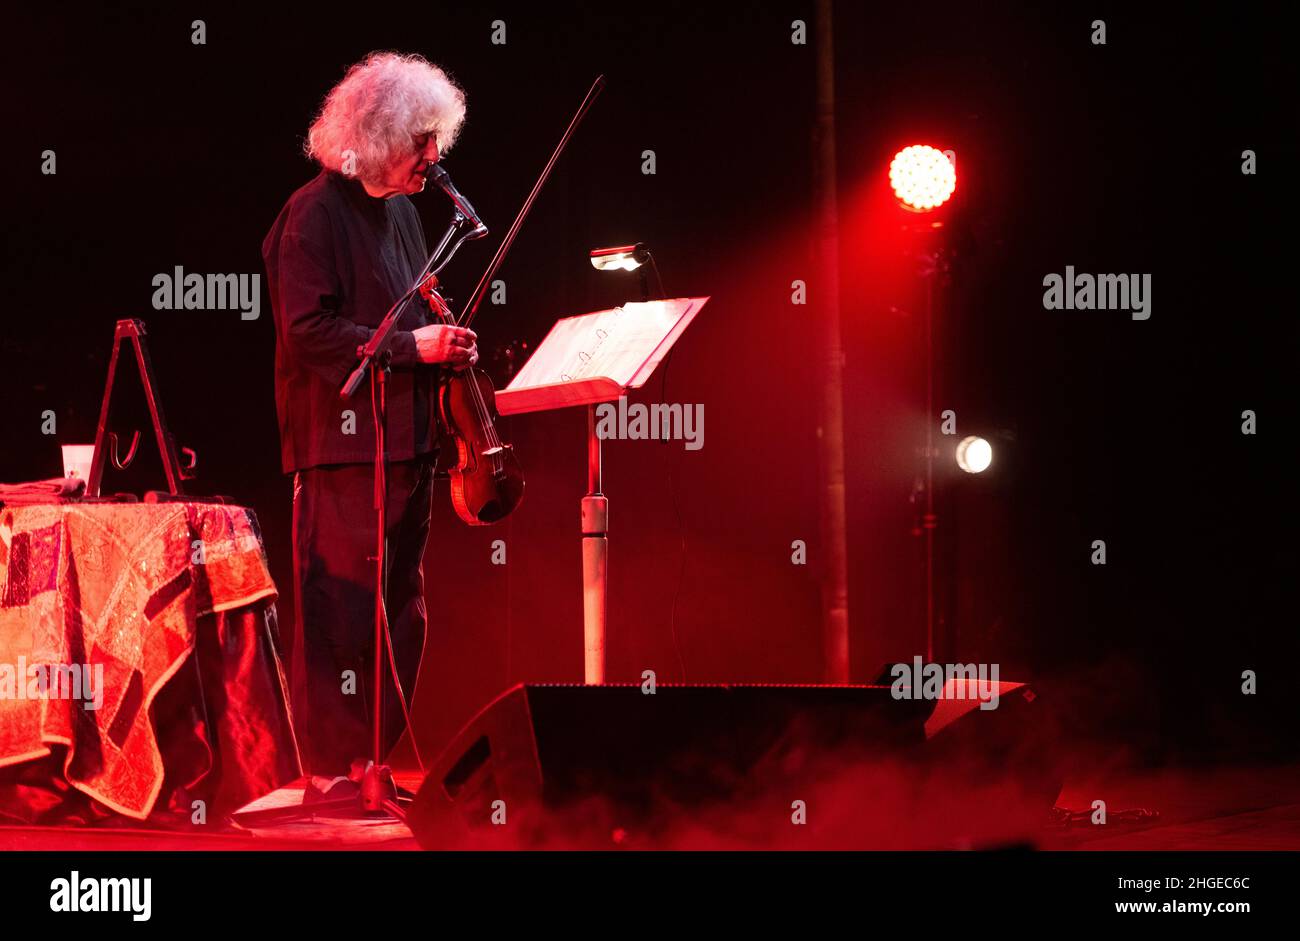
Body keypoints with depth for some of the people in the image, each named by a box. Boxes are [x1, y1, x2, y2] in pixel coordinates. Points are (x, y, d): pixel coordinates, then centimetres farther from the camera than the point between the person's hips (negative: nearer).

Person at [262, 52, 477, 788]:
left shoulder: (401, 211, 16)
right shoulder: (317, 213, -10)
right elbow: (309, 330, -17)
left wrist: (447, 343, 8)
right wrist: (410, 346, -18)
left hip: (407, 440, 9)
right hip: (344, 442, -9)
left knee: (401, 611, 11)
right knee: (344, 606, -8)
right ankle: (332, 768, -2)